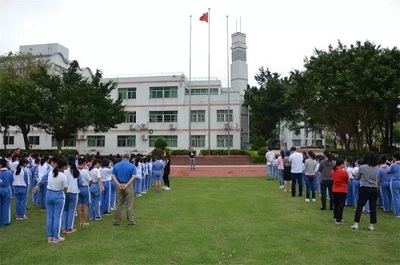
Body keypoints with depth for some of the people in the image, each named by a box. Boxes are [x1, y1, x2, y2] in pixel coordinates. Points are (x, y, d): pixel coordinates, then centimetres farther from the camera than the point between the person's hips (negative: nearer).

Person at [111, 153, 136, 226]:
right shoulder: (132, 166, -4)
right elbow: (133, 177, -13)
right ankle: (130, 221, 8)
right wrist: (127, 185, -16)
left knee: (118, 204, 11)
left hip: (119, 186, 3)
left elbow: (113, 176, -4)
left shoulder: (116, 165, 5)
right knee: (129, 205, 4)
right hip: (128, 186, -3)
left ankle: (116, 220, 15)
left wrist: (118, 184, -12)